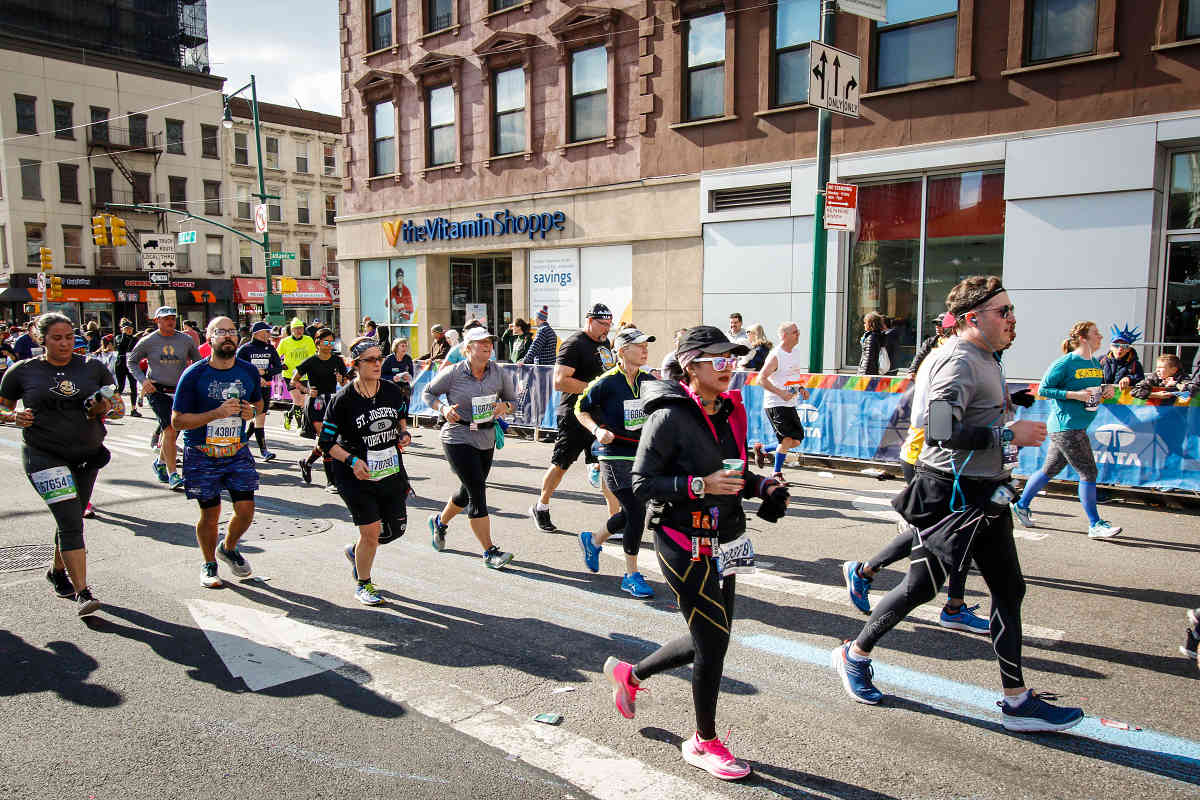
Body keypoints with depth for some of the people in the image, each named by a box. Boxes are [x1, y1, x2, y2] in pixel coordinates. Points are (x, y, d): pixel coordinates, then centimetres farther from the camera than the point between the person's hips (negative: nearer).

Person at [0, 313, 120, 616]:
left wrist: (104, 407, -13)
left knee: (70, 520, 17)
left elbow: (118, 404, 9)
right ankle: (82, 593, -14)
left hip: (87, 454, 4)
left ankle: (57, 571, 42)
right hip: (44, 456, -3)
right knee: (71, 521, -15)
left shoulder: (93, 367, 4)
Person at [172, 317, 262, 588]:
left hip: (237, 452, 3)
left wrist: (252, 411, -6)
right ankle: (209, 564, 29)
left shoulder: (249, 372, 0)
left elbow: (258, 402, 19)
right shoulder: (193, 375, -11)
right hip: (202, 455, -3)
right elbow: (177, 421, -11)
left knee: (246, 510, 0)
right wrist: (216, 413, -24)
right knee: (210, 513, 5)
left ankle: (228, 549, 31)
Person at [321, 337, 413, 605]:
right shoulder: (343, 399, -14)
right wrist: (352, 460, -22)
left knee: (396, 528, 10)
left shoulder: (393, 390, -1)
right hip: (357, 476, -5)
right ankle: (363, 585, 21)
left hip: (392, 472, 5)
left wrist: (404, 433, 1)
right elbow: (326, 442, -9)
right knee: (371, 532, -4)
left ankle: (355, 551, 40)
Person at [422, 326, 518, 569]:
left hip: (487, 440, 6)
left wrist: (505, 406, -11)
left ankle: (439, 521, 49)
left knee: (468, 491, 19)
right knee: (477, 493, -11)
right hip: (459, 439, -5)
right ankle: (490, 552, -5)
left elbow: (512, 399, 12)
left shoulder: (499, 373, 0)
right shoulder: (453, 373, -9)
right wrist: (443, 408, -14)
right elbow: (428, 393, 4)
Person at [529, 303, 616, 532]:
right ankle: (540, 508, 25)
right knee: (561, 465, 5)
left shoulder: (604, 342, 15)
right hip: (574, 415, -7)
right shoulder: (574, 344, -12)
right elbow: (560, 381, -21)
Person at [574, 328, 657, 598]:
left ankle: (593, 540, 42)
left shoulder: (649, 381, 5)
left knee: (631, 513, 15)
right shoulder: (607, 383, -12)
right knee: (636, 512, -11)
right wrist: (597, 430, -16)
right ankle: (631, 576, 5)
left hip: (642, 455, 7)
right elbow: (581, 408, -2)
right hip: (615, 456, -7)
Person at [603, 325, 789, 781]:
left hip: (721, 542, 8)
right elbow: (642, 484, -15)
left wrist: (762, 486, -1)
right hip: (682, 542, -8)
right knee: (714, 638, -1)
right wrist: (700, 486, -25)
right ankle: (704, 744, 22)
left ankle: (630, 675, 40)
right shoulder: (670, 416, -16)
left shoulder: (732, 411, 7)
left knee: (708, 641, 15)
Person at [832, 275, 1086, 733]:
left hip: (985, 496, 10)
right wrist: (1008, 435, -23)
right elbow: (940, 432, -31)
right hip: (953, 494, -10)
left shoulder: (985, 358, 14)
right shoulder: (960, 361, -19)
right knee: (922, 586, 1)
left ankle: (1017, 701, 19)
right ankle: (854, 656, 20)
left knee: (1009, 589, 10)